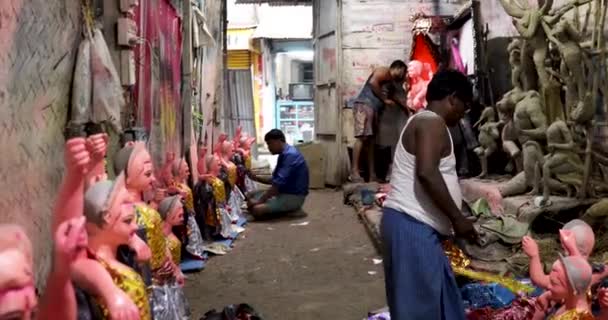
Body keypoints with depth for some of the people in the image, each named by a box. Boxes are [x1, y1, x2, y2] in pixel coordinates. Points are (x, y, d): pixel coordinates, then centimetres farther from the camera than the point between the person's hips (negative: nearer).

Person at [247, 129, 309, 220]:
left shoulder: (290, 155, -20)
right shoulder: (284, 154, 13)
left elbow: (278, 183, -25)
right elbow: (275, 180, 19)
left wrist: (260, 201, -20)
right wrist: (256, 178, 3)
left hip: (294, 197, -11)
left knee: (256, 209, -25)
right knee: (251, 196, 14)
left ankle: (288, 210, -6)